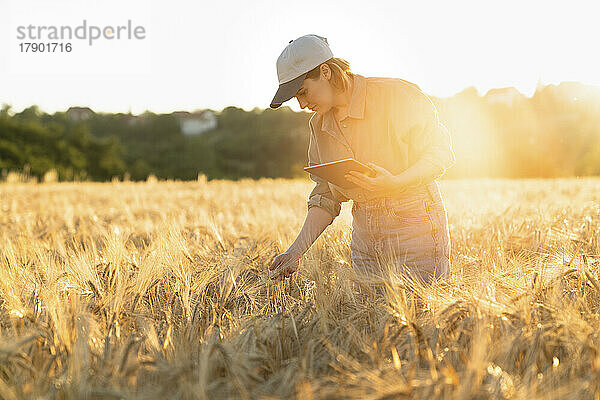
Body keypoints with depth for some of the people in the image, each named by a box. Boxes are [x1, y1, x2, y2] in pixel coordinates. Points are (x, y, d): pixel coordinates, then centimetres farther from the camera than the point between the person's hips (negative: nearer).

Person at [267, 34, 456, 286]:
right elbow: (325, 196, 12)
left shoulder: (396, 95, -10)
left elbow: (440, 153, -7)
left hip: (414, 224, -5)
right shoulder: (319, 126, 9)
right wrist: (296, 251, 3)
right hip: (364, 233, 5)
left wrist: (395, 183, -24)